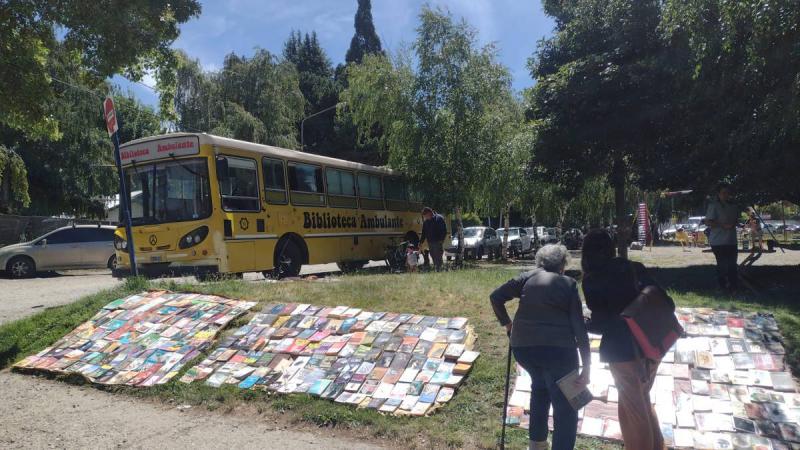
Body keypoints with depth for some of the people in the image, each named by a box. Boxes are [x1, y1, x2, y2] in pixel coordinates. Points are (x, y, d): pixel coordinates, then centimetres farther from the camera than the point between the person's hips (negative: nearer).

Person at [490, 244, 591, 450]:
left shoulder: (527, 277, 11)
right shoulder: (569, 284, 6)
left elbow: (495, 297, 4)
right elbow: (579, 326, 0)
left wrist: (506, 323, 17)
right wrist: (586, 366, 1)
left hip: (522, 346, 4)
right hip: (557, 348, -4)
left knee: (540, 385, 30)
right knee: (566, 407, 7)